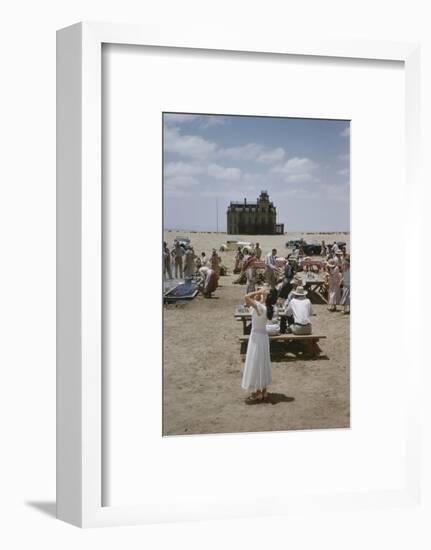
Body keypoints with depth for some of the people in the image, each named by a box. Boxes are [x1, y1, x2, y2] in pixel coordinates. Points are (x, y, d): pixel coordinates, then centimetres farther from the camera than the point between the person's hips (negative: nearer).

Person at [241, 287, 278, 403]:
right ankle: (263, 391, 26)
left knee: (256, 364, 0)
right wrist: (259, 293, -2)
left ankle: (258, 394, 8)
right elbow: (251, 299, 13)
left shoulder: (261, 307, -25)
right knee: (262, 364, 16)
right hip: (262, 336, 9)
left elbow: (246, 297, -31)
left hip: (257, 337, -9)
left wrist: (259, 292, -20)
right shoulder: (266, 307, 0)